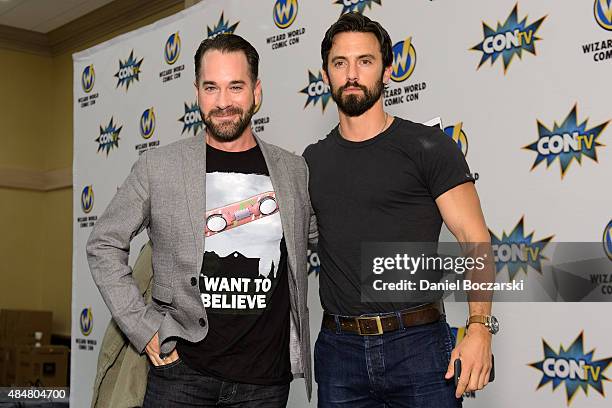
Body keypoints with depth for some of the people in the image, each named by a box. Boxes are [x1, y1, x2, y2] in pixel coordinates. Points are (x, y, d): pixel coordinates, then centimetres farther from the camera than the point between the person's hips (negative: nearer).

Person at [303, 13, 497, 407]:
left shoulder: (428, 146, -3)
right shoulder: (313, 160, 10)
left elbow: (475, 240, -7)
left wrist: (479, 327, -19)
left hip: (418, 345, -3)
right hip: (338, 349, 4)